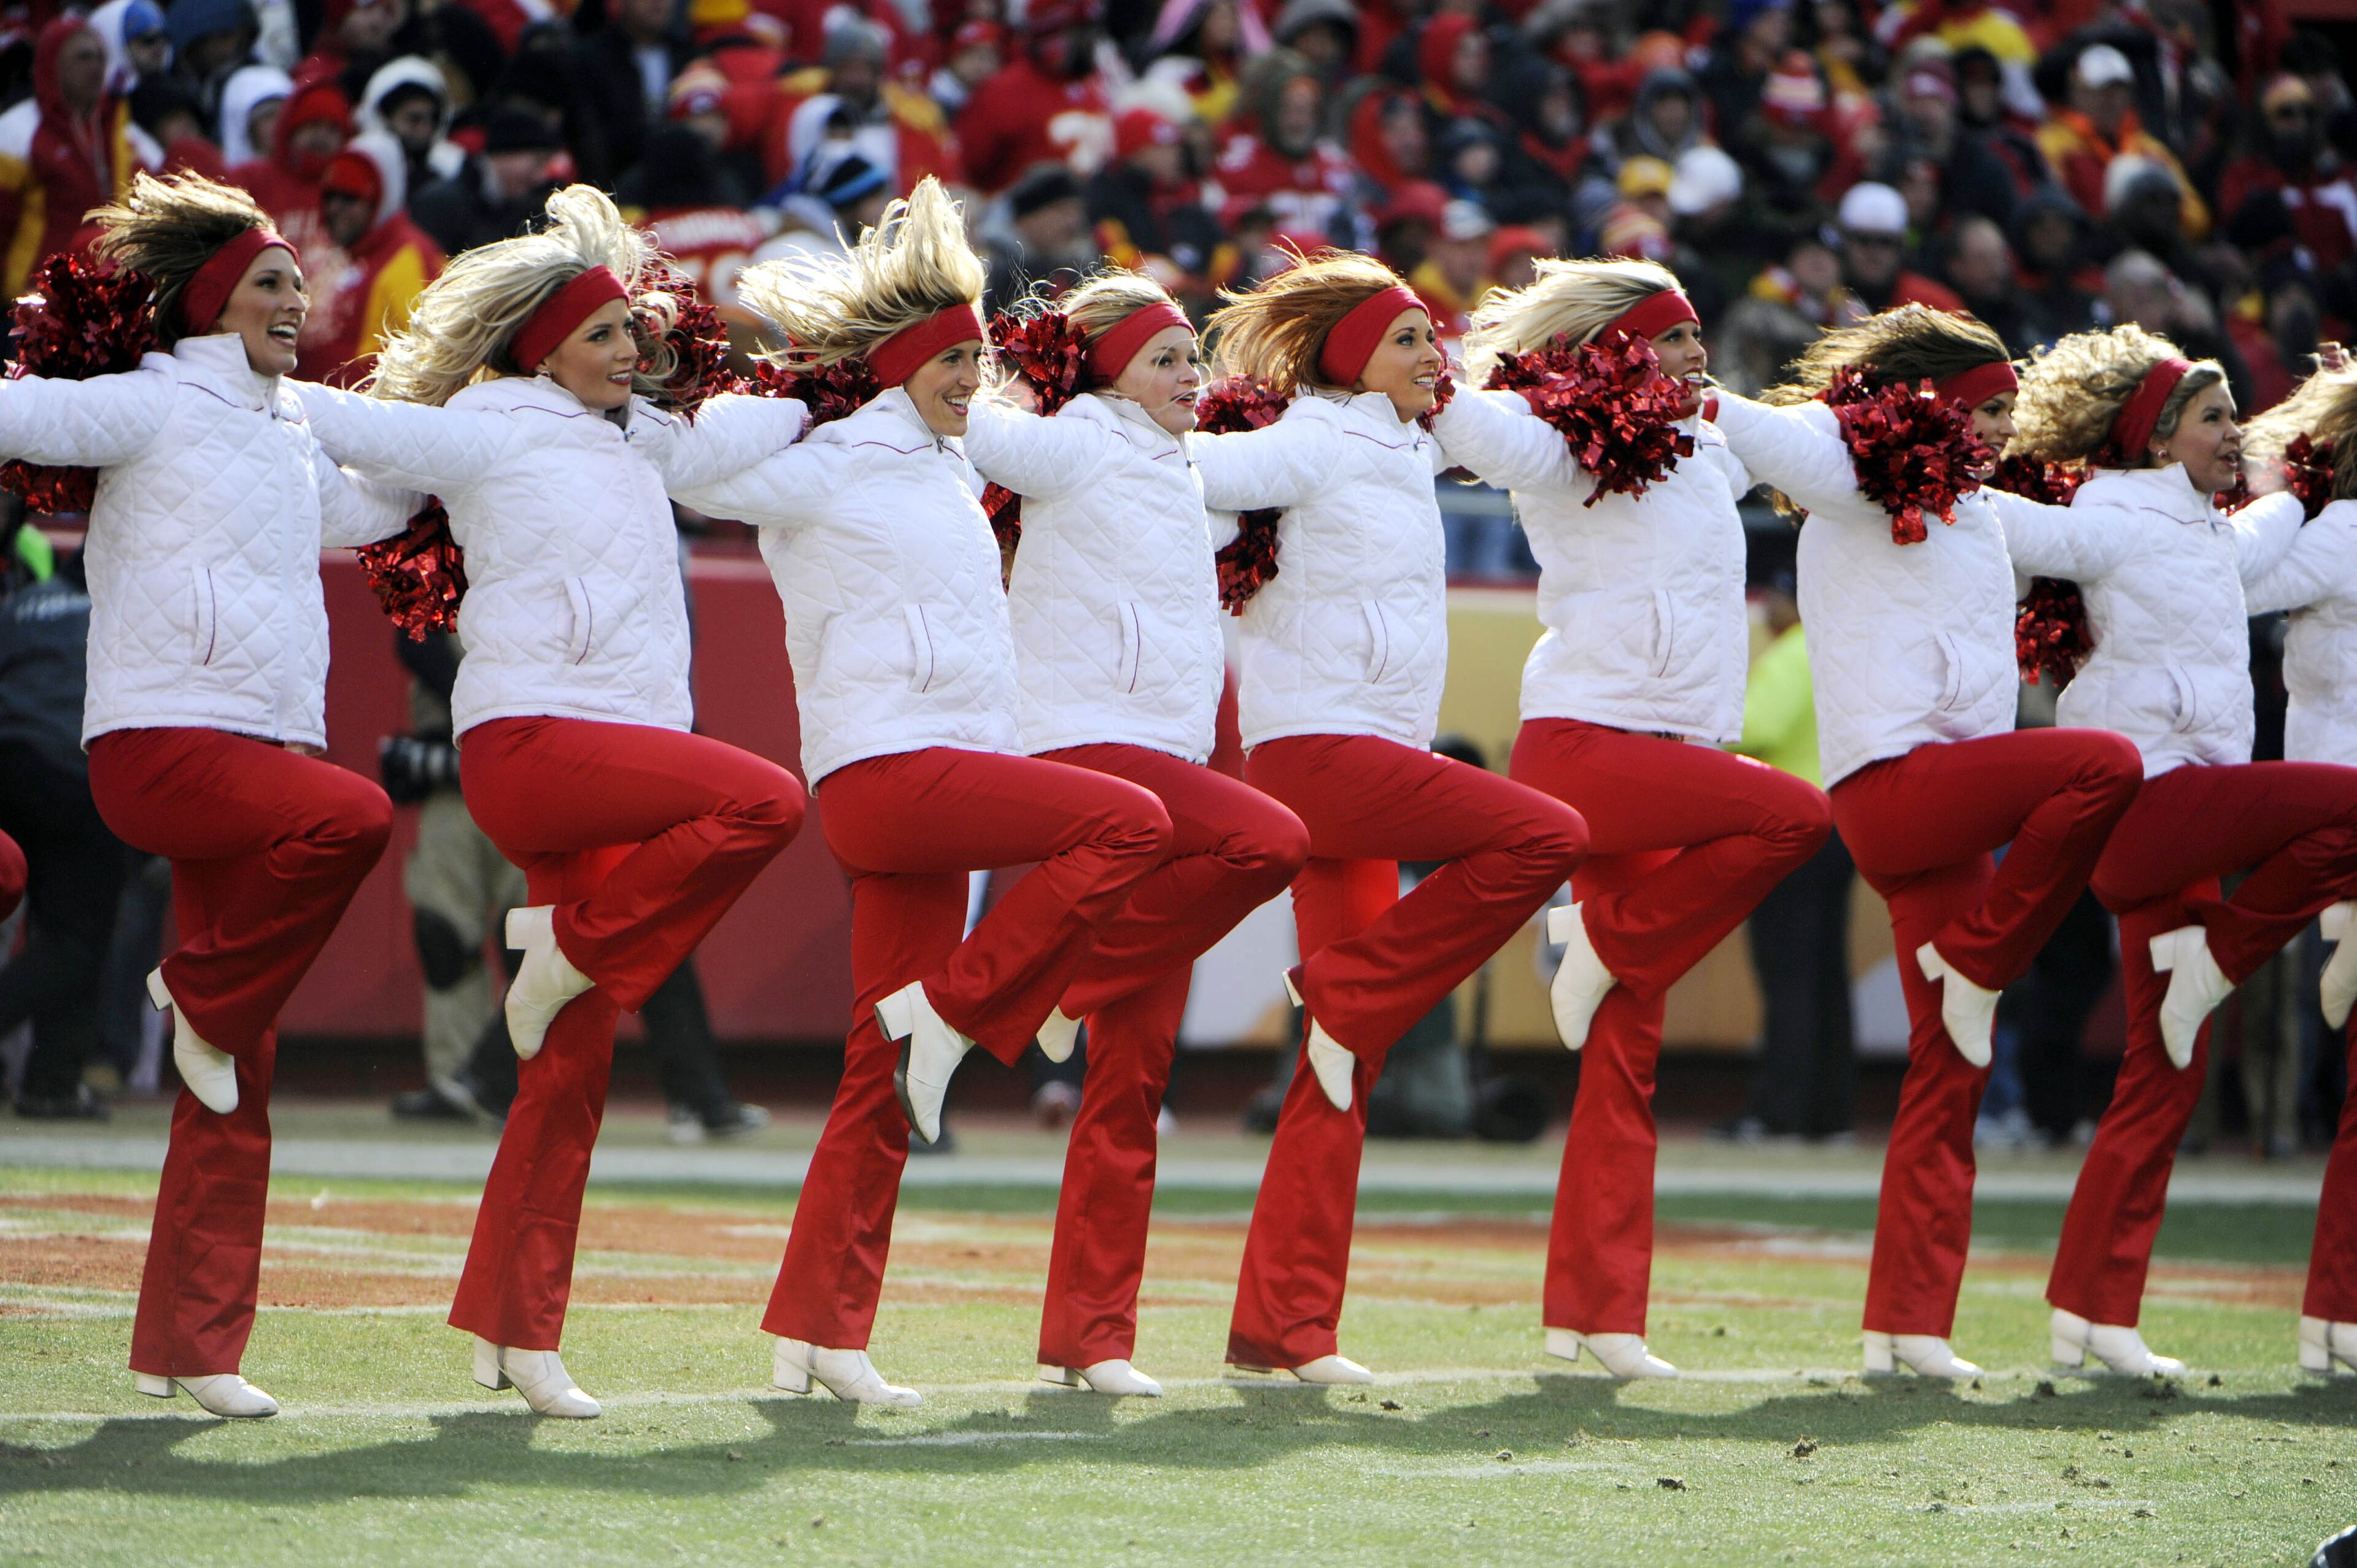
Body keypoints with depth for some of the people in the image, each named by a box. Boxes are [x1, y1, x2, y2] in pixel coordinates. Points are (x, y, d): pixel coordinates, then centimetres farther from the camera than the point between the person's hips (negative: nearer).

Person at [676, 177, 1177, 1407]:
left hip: (940, 776, 8)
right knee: (1130, 823, -22)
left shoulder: (942, 465, 21)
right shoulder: (828, 468, -3)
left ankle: (816, 1330, 3)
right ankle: (949, 1014, -13)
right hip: (885, 764, -8)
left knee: (885, 1075, 4)